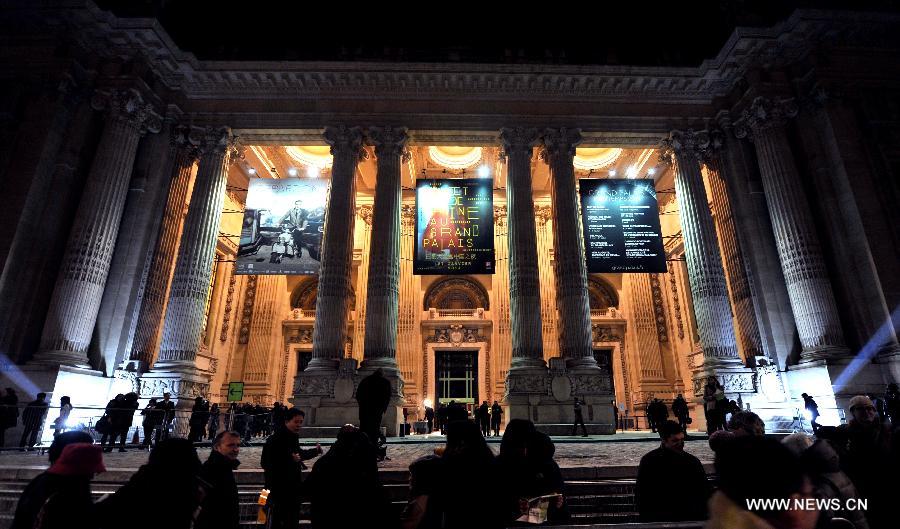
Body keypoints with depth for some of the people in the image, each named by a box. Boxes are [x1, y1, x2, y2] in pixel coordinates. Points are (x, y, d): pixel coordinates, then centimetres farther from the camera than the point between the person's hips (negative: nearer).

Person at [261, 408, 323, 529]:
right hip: (278, 489, -8)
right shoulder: (274, 440, -19)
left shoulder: (294, 437, 8)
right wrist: (290, 459, -30)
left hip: (293, 488, 8)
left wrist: (315, 451, 12)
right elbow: (265, 463, -26)